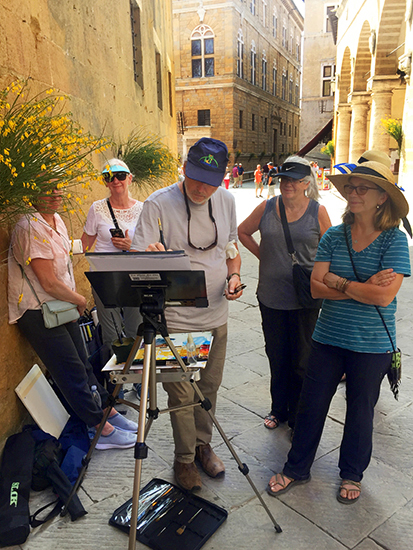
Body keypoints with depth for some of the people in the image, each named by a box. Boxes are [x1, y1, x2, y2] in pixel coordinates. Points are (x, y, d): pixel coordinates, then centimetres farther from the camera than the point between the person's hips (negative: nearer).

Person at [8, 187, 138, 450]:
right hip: (37, 313, -9)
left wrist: (74, 298, 11)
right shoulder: (30, 228, -22)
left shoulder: (57, 219, 8)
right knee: (72, 371, -3)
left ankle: (107, 411, 27)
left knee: (82, 363, 15)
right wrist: (80, 300, -8)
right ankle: (103, 431, 7)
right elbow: (49, 282, -23)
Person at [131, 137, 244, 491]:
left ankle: (203, 445, 42)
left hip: (216, 315, 5)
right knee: (182, 393, 5)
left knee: (209, 387, 18)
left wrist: (234, 275, -5)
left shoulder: (225, 200, 2)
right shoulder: (158, 204, -15)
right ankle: (184, 458, 30)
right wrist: (148, 256, -40)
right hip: (176, 320, -5)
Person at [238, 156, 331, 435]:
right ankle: (279, 409, 35)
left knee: (301, 360, 8)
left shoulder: (318, 212, -4)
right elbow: (243, 232, 15)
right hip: (271, 295, 3)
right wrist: (263, 255, 6)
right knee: (277, 357, 16)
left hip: (304, 299, -2)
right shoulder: (266, 208, 1)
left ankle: (299, 417, 26)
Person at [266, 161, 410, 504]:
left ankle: (352, 474, 40)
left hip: (372, 346, -2)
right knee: (311, 404, 11)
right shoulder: (333, 237, -1)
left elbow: (385, 296, -21)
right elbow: (316, 287, -8)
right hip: (328, 337, 3)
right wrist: (362, 289, -19)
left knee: (360, 410, 15)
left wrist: (339, 282, -14)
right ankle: (297, 469, 33)